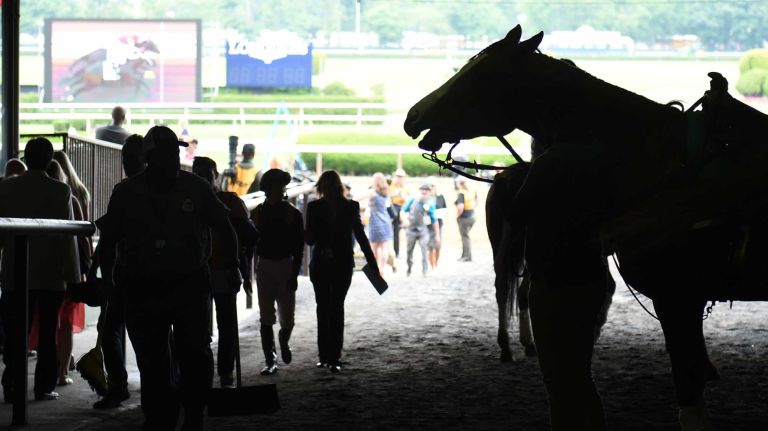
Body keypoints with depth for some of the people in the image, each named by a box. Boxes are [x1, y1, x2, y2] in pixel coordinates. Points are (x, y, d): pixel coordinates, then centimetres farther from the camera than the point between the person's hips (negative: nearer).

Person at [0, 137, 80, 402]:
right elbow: (68, 236, -7)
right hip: (51, 274, -1)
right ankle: (44, 387, 5)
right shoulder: (60, 191, -7)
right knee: (47, 333, 5)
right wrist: (73, 276, -3)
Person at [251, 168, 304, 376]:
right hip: (264, 266, 1)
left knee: (287, 318, 1)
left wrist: (294, 274, -9)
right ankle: (270, 361, 4)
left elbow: (299, 248, -2)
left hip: (286, 266, -1)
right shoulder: (258, 213, 4)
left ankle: (283, 341, 35)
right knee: (266, 318, -1)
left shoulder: (293, 214, 0)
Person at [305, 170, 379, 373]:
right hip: (320, 265, 2)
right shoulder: (315, 207, 3)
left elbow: (360, 235, 8)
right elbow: (309, 239, 1)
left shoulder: (350, 207, 1)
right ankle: (324, 356, 13)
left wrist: (372, 262, 9)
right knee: (323, 309, 6)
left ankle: (333, 358, -8)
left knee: (336, 309, -7)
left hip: (342, 265, -2)